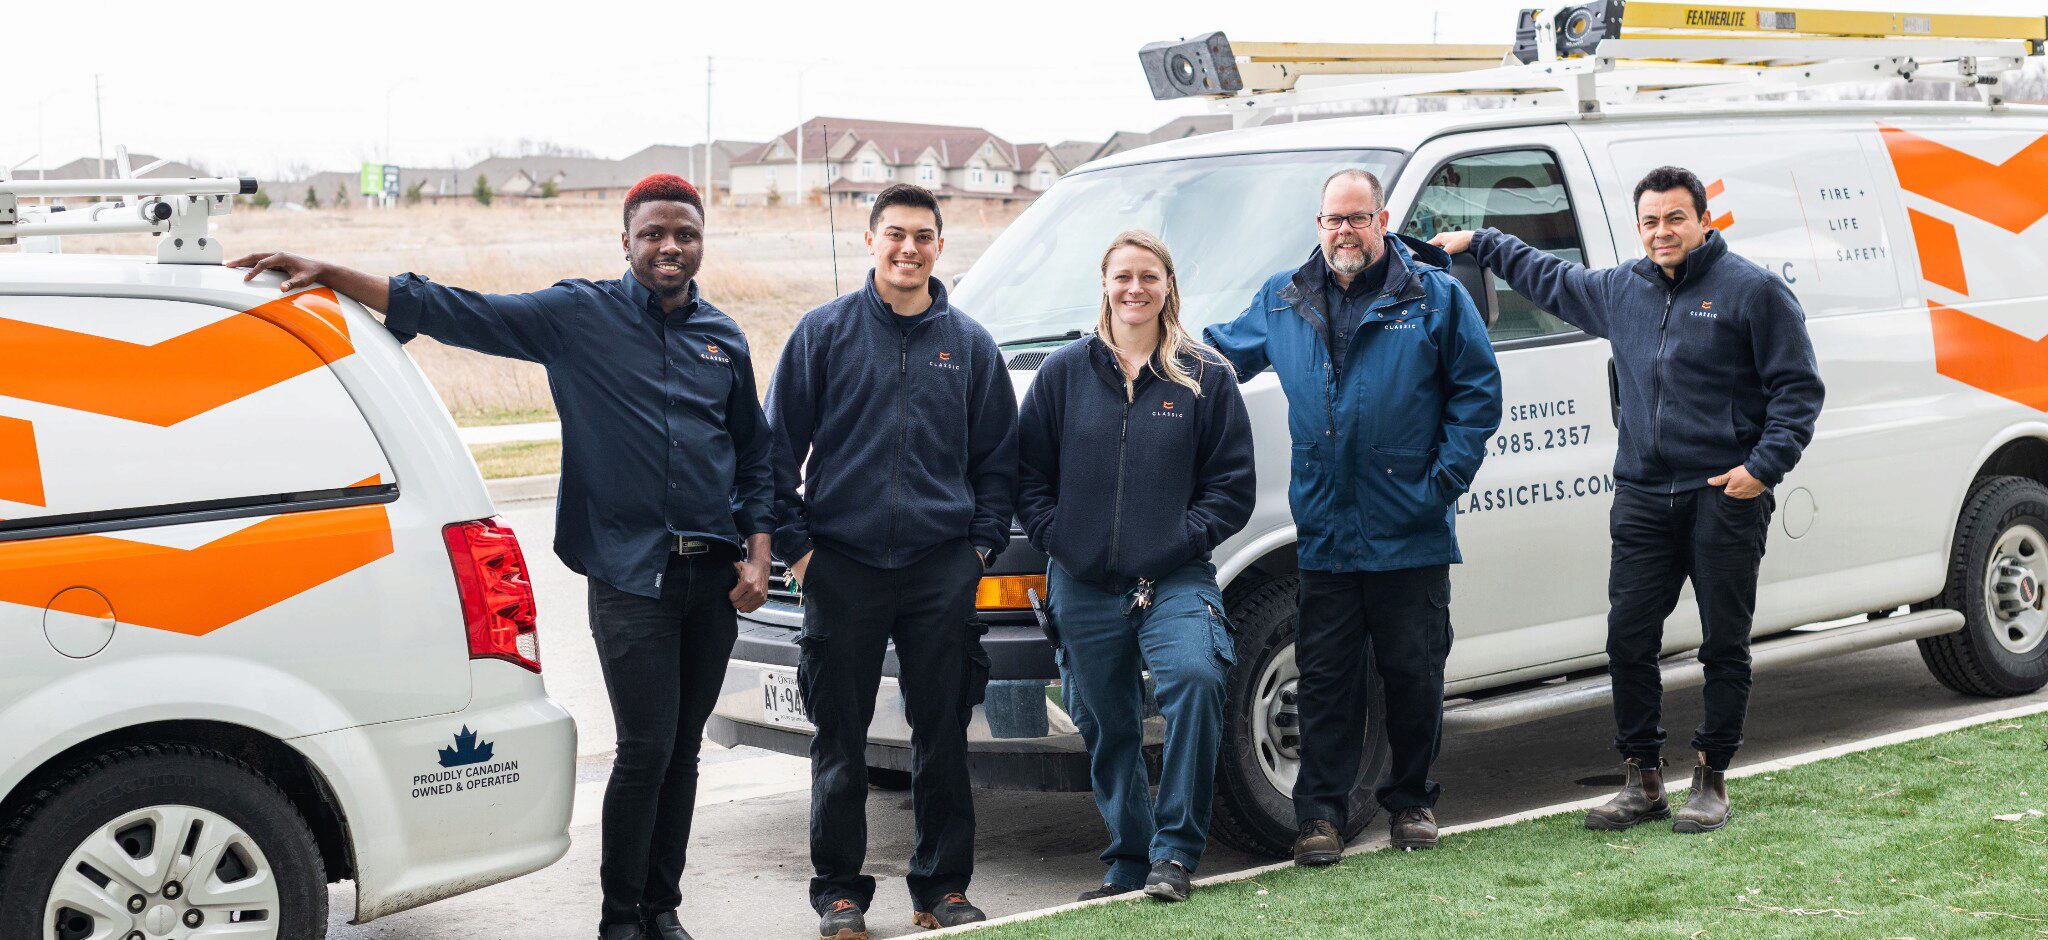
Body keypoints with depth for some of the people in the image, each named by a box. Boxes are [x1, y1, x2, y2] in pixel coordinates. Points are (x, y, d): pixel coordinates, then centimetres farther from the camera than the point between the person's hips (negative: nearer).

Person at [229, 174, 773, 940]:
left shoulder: (723, 337, 11)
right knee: (645, 749, -9)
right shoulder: (577, 316, 0)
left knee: (682, 751, 9)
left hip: (713, 576, 4)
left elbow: (755, 457, 18)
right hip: (629, 575, -4)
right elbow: (451, 312, -3)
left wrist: (757, 555, 7)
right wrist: (328, 276, -10)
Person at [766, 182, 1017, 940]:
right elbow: (779, 446, 4)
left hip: (943, 569, 2)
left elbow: (997, 458, 15)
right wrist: (795, 544, -2)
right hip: (843, 566, -1)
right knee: (839, 742, 3)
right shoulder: (824, 332, 3)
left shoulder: (970, 345, 9)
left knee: (943, 736, 5)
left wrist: (982, 543, 5)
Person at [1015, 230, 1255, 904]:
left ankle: (1175, 851, -19)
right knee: (1107, 727, 8)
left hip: (1174, 580, -2)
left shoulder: (1206, 376, 5)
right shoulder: (1064, 372, 9)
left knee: (1196, 677, -28)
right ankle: (1128, 863, 23)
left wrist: (1182, 540, -8)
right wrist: (1057, 539, -3)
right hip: (1084, 587, 3)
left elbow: (1231, 485, 4)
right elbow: (1030, 474, 10)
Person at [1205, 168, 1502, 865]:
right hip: (1324, 533, 2)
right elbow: (1219, 354, 24)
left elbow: (1477, 391, 2)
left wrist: (1444, 478, -5)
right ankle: (1321, 813, 10)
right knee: (1325, 677, 4)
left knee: (1414, 674, 7)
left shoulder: (1434, 296, 0)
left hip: (1411, 533, -2)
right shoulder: (1281, 300, 9)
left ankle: (1411, 801, 23)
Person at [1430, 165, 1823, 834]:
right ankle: (1642, 779, 13)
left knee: (1724, 645, 2)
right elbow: (1549, 279, 33)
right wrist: (1480, 244, 32)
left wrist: (1765, 464, -15)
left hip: (1724, 498, -5)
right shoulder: (1621, 289, 14)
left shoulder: (1754, 290, -4)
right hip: (1642, 498, 5)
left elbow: (1799, 388, -5)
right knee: (1628, 639, 3)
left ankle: (1712, 779, 13)